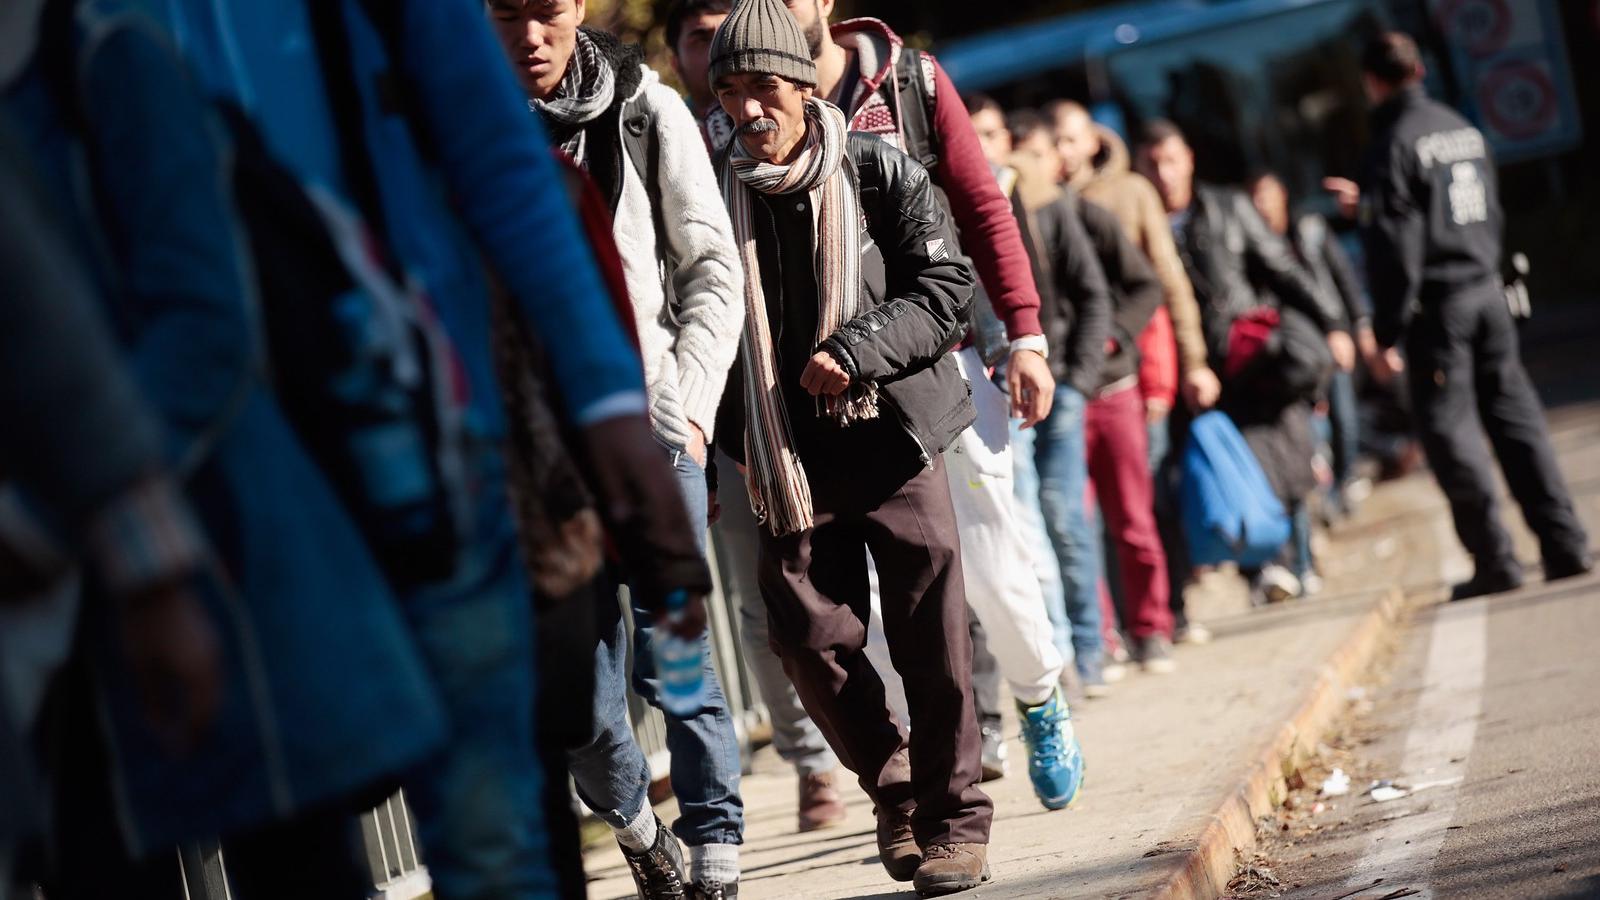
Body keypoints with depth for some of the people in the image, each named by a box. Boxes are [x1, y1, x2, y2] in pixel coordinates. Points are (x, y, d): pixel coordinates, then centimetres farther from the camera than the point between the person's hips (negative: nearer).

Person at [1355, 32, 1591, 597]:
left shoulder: (1392, 146, -12)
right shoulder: (1464, 129, 12)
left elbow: (1395, 249, -15)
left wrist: (1386, 336, -12)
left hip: (1436, 303, -7)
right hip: (1487, 290, 7)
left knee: (1449, 427, -2)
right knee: (1513, 413, 10)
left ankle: (1495, 561, -5)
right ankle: (1564, 544, 7)